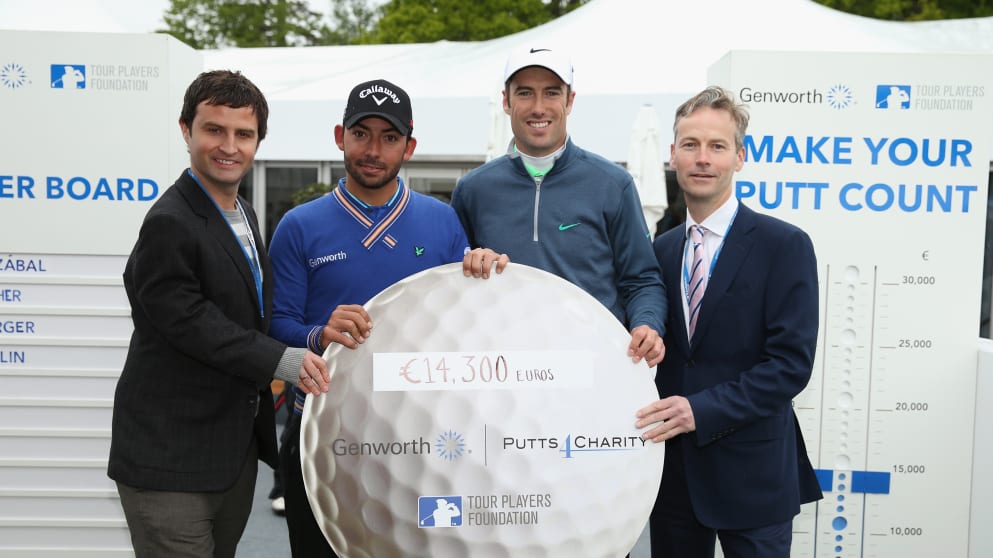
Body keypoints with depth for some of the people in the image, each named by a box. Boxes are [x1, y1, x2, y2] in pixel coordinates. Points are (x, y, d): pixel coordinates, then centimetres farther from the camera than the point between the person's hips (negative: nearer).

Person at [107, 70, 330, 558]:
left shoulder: (242, 215, 11)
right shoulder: (169, 225, -18)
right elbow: (190, 323, -23)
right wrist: (282, 362, -23)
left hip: (235, 451, 9)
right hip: (171, 460, -9)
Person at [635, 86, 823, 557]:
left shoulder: (784, 245, -8)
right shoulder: (660, 250, 8)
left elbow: (792, 362, -14)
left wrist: (703, 410, -22)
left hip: (751, 471, -4)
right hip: (672, 467, 4)